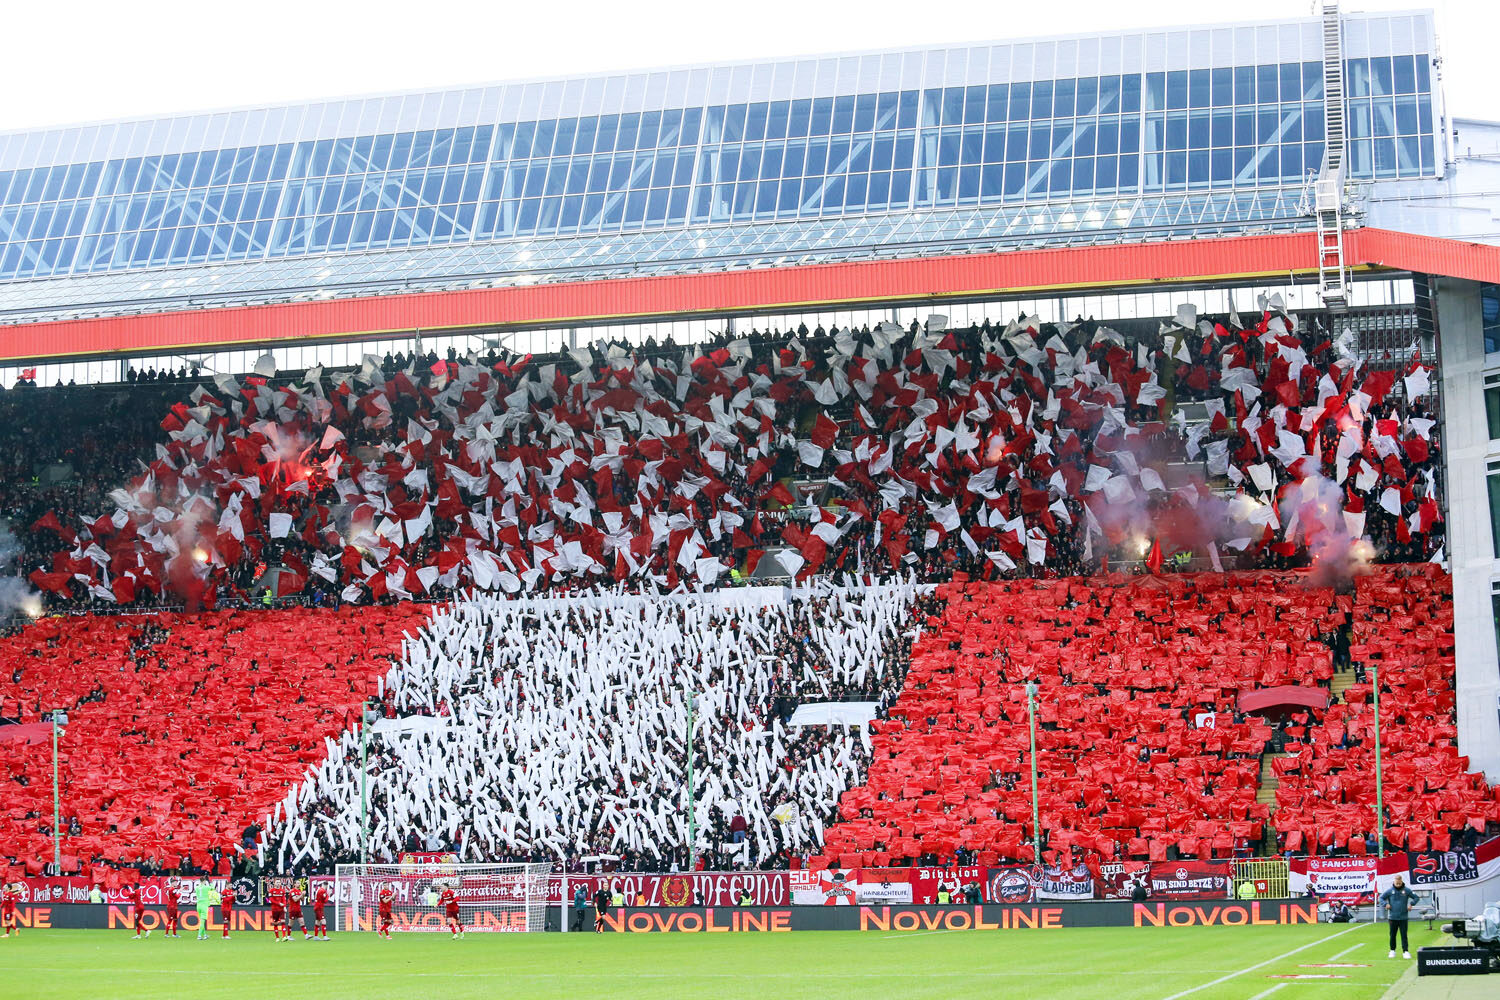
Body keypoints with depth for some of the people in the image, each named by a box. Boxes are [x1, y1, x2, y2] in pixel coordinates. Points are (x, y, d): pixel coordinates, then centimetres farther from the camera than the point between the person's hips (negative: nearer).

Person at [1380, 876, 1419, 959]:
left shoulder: (1406, 890, 0)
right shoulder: (1390, 891, -1)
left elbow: (1416, 897, 9)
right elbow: (1381, 897, 7)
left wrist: (1411, 904, -5)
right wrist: (1385, 904, -9)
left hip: (1403, 917, -1)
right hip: (1392, 917, 1)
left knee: (1404, 935, -3)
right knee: (1392, 935, 9)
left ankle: (1406, 951, -2)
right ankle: (1392, 951, 22)